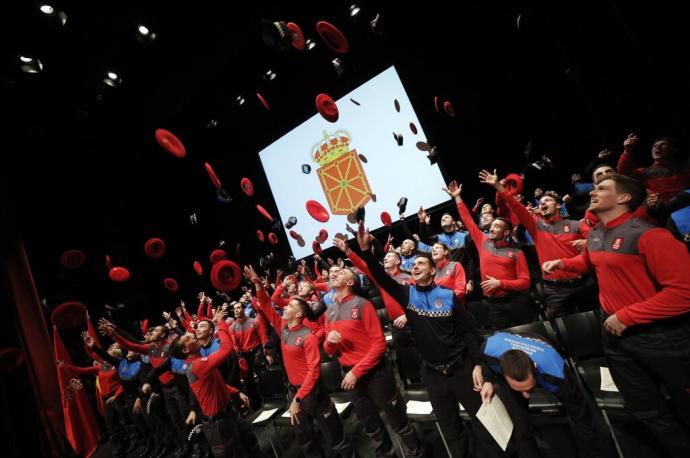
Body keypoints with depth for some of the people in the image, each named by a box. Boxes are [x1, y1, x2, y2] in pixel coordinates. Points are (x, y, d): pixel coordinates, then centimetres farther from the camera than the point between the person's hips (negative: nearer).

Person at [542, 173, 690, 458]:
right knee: (646, 411, 19)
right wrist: (562, 263, 8)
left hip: (660, 335, -7)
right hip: (615, 332, 7)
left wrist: (626, 316, -23)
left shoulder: (647, 234, -21)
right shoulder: (593, 235, 4)